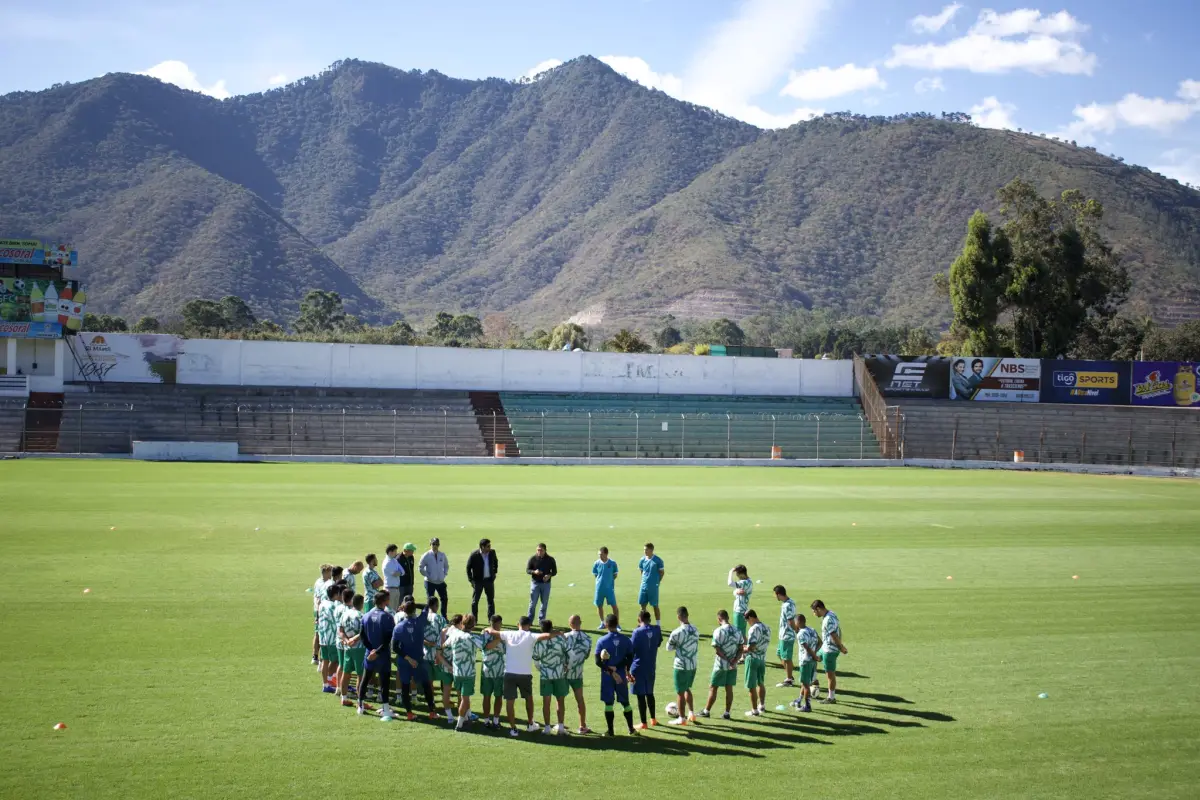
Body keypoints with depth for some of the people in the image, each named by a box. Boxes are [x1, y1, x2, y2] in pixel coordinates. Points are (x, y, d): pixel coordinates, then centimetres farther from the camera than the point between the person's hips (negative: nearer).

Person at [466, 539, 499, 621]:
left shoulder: (492, 553, -3)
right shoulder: (474, 555, -14)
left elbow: (496, 562, 18)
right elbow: (468, 568, -5)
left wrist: (494, 573, 13)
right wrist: (471, 580, -8)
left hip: (489, 580, 4)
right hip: (478, 580, -3)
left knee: (491, 600, 8)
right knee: (475, 601, 3)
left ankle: (492, 619, 17)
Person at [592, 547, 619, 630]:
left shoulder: (612, 563, -7)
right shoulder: (597, 563, -2)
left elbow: (615, 575, 3)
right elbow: (595, 575, 10)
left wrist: (609, 580, -4)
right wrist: (601, 580, 2)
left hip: (610, 588, -2)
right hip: (599, 588, 2)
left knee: (614, 606, -2)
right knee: (599, 605, 10)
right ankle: (602, 623, 26)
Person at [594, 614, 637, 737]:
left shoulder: (602, 641, -9)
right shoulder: (625, 639, -3)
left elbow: (598, 662, -12)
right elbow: (630, 658, -1)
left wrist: (610, 671, -10)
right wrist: (627, 671, 10)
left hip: (607, 676, -2)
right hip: (621, 675, 2)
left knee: (608, 703, 6)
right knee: (625, 702, 12)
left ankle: (610, 731, 8)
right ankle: (631, 729, 16)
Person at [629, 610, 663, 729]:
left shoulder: (637, 632, -16)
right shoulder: (657, 630, -1)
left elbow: (631, 650, -14)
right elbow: (659, 644, 17)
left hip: (638, 668, -5)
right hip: (651, 667, 5)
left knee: (640, 695, 1)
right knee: (649, 693, 21)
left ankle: (644, 723, 4)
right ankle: (653, 719, 30)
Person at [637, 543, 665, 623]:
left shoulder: (658, 560, -9)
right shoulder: (643, 560, 5)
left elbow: (662, 572, -2)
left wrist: (657, 582, -3)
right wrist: (644, 580, 11)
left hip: (653, 587, -5)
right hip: (644, 586, 5)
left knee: (655, 606, 2)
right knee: (642, 605, 6)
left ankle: (657, 625, 9)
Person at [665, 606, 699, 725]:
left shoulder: (677, 632, -19)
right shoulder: (695, 630, 1)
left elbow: (669, 647, -6)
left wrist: (669, 640, 9)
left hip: (681, 666, -6)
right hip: (693, 665, 6)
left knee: (680, 692, 5)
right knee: (687, 689, 24)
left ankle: (682, 718, 12)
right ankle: (691, 714, 27)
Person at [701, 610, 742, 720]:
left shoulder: (718, 631, -14)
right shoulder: (737, 631, 5)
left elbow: (717, 650, -19)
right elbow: (740, 649, 3)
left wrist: (729, 661, -15)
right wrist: (734, 660, -9)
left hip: (721, 665, -5)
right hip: (733, 666, 5)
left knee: (713, 688, 6)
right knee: (729, 689, 10)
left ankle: (706, 711, 13)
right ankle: (727, 713, 12)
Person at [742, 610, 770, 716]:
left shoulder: (754, 629, -20)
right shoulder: (767, 628, 6)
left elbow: (751, 648, -25)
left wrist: (743, 650, -6)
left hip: (752, 659, -8)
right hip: (763, 658, 8)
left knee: (752, 686, 2)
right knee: (761, 683, 23)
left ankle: (754, 710, 6)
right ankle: (762, 705, 36)